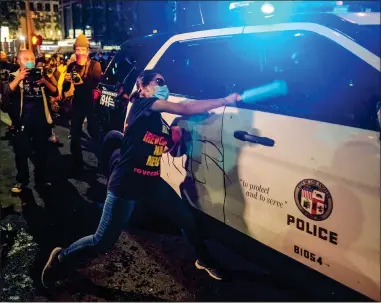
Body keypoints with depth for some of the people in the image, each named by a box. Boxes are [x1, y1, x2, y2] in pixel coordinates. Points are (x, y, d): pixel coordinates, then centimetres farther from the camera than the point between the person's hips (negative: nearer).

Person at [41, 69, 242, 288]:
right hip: (126, 183, -8)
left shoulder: (160, 121, 12)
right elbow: (185, 109, -21)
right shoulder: (142, 104, -12)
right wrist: (225, 101, -17)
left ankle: (205, 260, 33)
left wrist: (176, 137, -2)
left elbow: (171, 149, 18)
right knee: (103, 242, -1)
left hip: (152, 182, 8)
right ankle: (61, 257, 24)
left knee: (185, 217, 11)